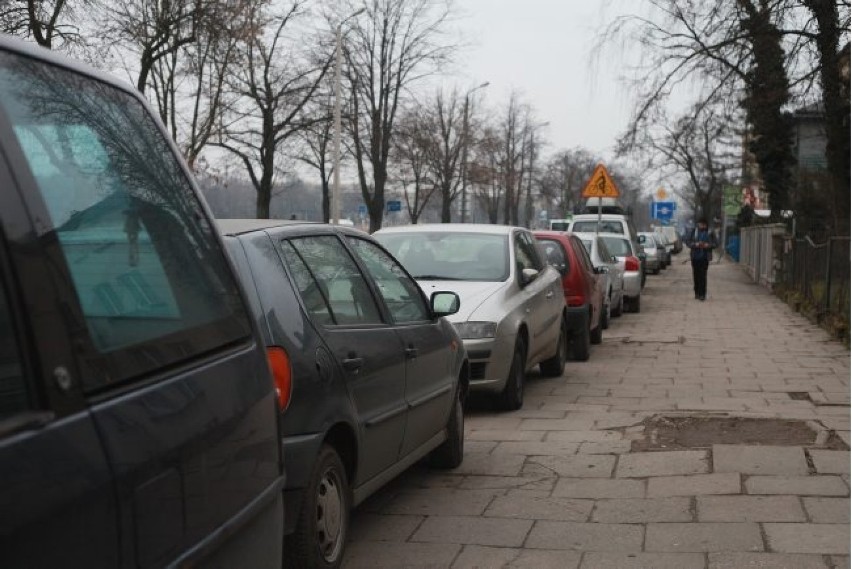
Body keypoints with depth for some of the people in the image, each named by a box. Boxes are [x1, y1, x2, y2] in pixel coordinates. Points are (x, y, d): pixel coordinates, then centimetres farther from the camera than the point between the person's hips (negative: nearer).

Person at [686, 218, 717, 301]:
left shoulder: (710, 233, 3)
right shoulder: (694, 232, 4)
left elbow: (715, 243, 6)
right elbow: (688, 242, 3)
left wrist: (708, 245, -13)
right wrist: (695, 244, -15)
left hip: (704, 257, -2)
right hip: (695, 257, 2)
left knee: (703, 275, -9)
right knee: (696, 275, 5)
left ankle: (702, 294, -8)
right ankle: (697, 292, 17)